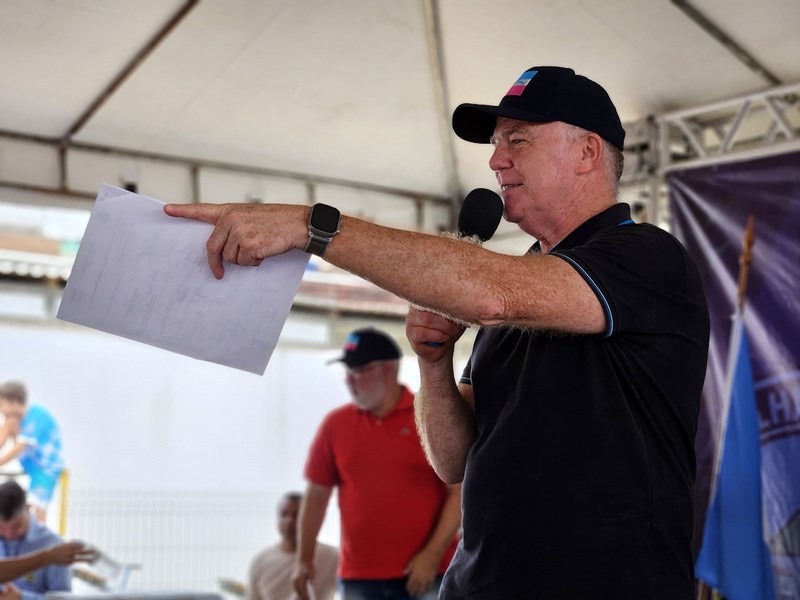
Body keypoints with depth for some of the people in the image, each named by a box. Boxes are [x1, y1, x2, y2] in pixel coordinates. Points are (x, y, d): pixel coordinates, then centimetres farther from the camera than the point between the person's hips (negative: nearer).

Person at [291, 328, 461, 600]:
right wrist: (304, 559, 10)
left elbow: (459, 493, -4)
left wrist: (433, 554, -12)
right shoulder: (335, 424, 7)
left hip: (426, 577, -3)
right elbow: (317, 494, 12)